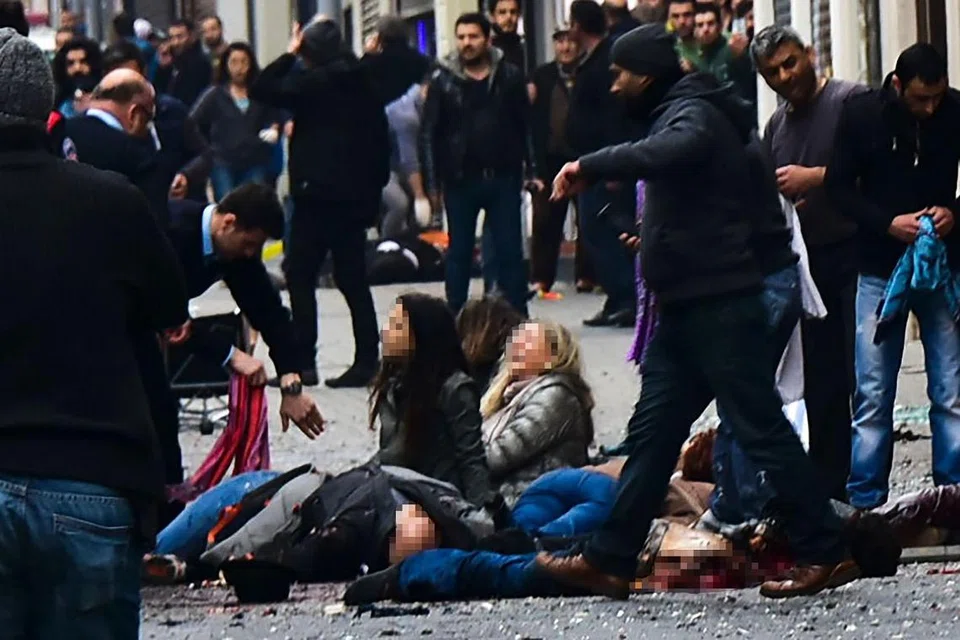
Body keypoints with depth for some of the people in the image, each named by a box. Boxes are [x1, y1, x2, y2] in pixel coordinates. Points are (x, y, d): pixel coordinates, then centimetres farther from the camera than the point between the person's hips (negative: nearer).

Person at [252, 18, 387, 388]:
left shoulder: (314, 81, -11)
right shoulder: (362, 84, 9)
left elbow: (262, 90, -12)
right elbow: (380, 138, 13)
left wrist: (289, 55, -1)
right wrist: (374, 188, 18)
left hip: (318, 192, -7)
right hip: (355, 195, 7)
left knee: (299, 274, 0)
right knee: (352, 277, 9)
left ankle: (303, 362, -5)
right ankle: (367, 361, 5)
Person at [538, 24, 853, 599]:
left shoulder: (694, 115, -11)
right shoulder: (677, 114, 21)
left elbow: (669, 151, -34)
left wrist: (590, 167, -29)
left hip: (719, 306, -10)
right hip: (688, 306, 10)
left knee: (761, 429, -9)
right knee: (652, 432, 9)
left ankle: (824, 553, -6)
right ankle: (611, 560, 11)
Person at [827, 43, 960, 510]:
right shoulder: (862, 114, -6)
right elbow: (839, 186, -1)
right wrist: (888, 223, -15)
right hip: (881, 270, 0)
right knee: (873, 395, 1)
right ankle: (865, 502, 8)